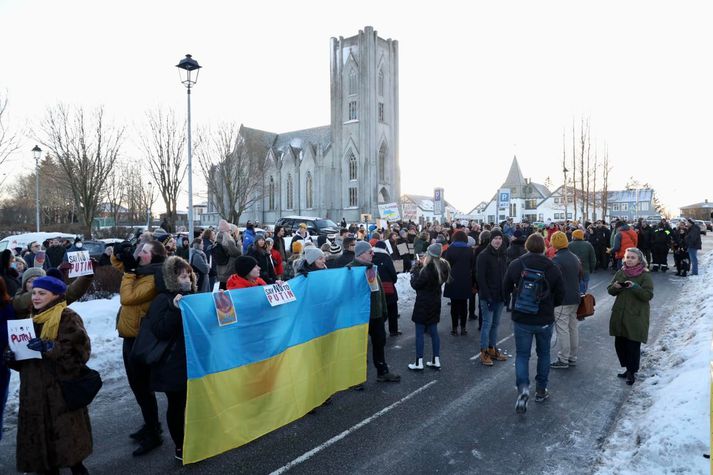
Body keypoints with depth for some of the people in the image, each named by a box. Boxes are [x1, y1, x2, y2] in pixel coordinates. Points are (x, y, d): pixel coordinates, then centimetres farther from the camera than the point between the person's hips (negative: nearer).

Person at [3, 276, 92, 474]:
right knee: (40, 434, 12)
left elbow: (79, 350, -18)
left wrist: (49, 347, -27)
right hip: (34, 391, 7)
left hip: (61, 388, -7)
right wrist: (11, 357, 2)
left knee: (66, 434, -1)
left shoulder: (67, 318, -9)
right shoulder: (31, 318, 14)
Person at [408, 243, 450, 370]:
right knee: (433, 331, 14)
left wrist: (416, 267, -7)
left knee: (419, 332, 1)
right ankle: (436, 361, 20)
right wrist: (422, 266, 2)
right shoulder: (442, 266, 0)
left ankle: (419, 363, 5)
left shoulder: (428, 269, -24)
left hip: (423, 303, -8)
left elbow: (415, 284, -15)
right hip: (435, 302, 8)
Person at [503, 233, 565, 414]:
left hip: (521, 319, -1)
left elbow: (506, 289, 0)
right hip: (545, 319, 1)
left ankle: (523, 387, -13)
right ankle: (541, 390, 27)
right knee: (543, 354, 19)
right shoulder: (552, 267, -8)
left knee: (522, 355, 7)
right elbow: (560, 294, -2)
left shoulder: (515, 265, -10)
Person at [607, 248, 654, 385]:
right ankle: (628, 368, 28)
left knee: (633, 345, -2)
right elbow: (610, 291, 11)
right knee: (619, 343, 10)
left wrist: (634, 287, -26)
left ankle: (632, 372, 14)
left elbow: (648, 295, -13)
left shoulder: (645, 276, -5)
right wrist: (615, 287, -10)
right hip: (619, 315, 5)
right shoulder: (620, 273, 9)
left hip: (636, 317, -5)